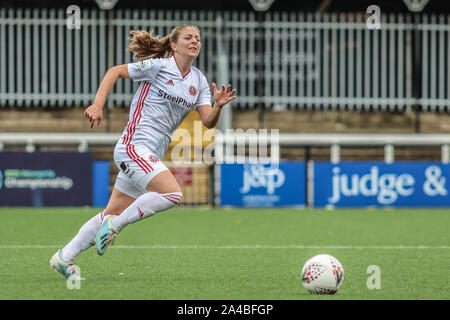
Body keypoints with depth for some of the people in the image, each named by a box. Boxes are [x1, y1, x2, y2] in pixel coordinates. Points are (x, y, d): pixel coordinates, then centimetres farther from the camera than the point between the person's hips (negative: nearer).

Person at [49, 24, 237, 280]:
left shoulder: (199, 81, 12)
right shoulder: (158, 66, -5)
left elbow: (208, 121, 5)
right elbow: (114, 72, 0)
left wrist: (218, 105, -16)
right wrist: (98, 105, -10)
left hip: (152, 156, 7)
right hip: (134, 146, -7)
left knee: (114, 214, 9)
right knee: (172, 193, -24)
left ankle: (64, 258, 19)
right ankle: (115, 225, -10)